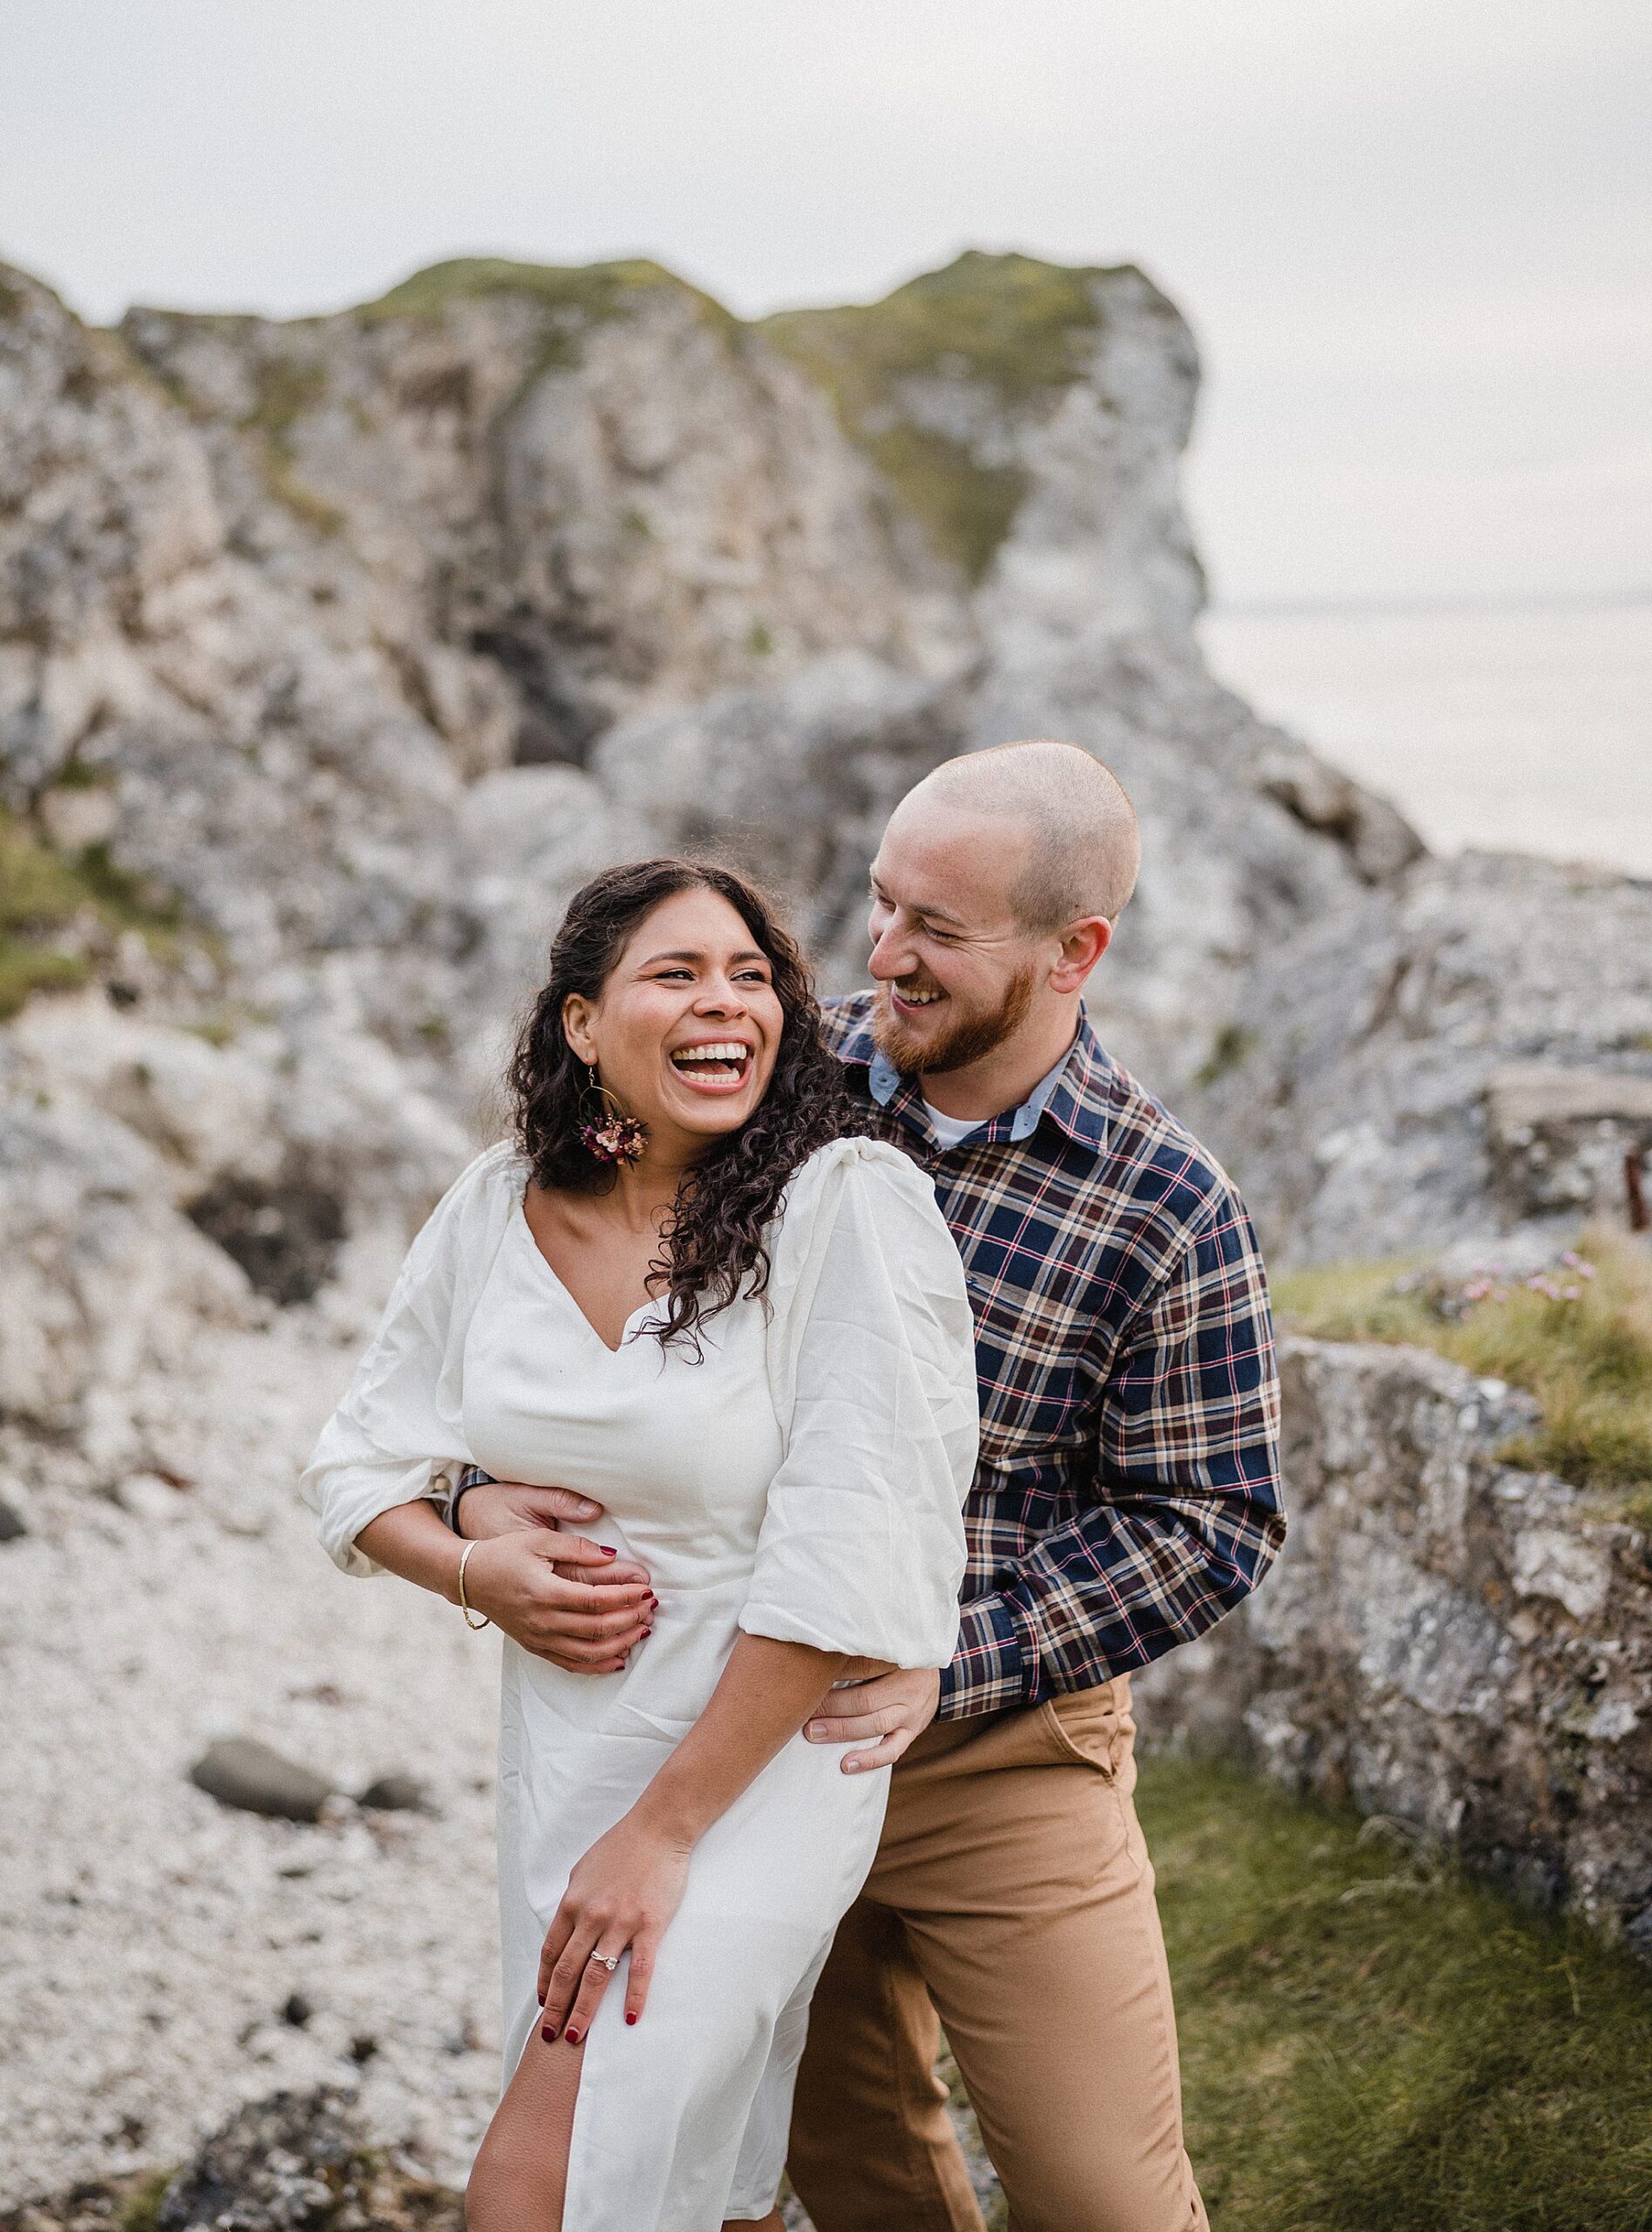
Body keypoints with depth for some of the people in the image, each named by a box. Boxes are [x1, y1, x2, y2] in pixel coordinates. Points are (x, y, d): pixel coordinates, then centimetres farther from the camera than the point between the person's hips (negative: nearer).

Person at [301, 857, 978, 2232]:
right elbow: (362, 1463, 9)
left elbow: (843, 1562, -21)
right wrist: (483, 1574, -12)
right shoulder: (500, 1210, -1)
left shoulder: (851, 1206, -18)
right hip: (560, 1744, 5)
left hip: (763, 1760, -5)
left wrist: (661, 1832, -19)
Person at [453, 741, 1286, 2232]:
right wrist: (488, 1491, -14)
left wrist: (946, 1672, -20)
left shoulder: (1170, 1214, -14)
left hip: (1001, 1757, -3)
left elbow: (1210, 1525, -11)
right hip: (745, 1736, 3)